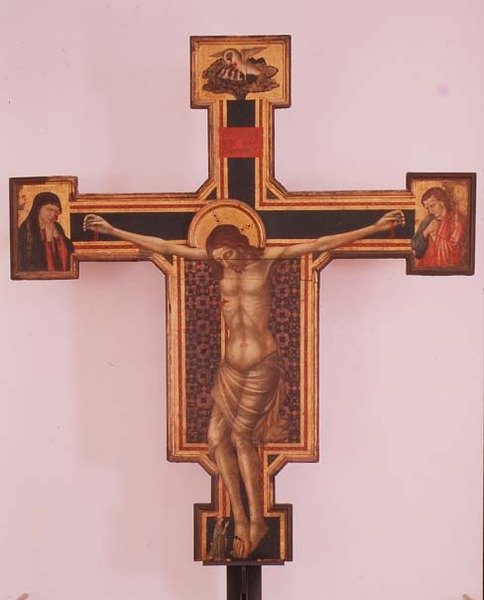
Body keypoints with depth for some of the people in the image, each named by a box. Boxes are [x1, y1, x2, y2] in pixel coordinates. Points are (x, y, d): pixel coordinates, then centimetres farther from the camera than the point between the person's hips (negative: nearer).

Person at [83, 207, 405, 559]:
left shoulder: (265, 259, -2)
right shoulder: (217, 262, 6)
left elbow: (320, 245, -4)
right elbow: (163, 247, 5)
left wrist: (375, 227, -7)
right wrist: (112, 230, 4)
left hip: (262, 366, -4)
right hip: (231, 367, 4)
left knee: (241, 436, -3)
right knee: (218, 434, -3)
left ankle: (256, 521, 13)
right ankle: (240, 518, 10)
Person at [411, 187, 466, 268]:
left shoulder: (457, 219, -4)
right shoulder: (428, 221, 7)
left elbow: (452, 249, -11)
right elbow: (415, 248, 4)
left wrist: (434, 235, -5)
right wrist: (426, 232, -10)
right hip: (426, 266, 2)